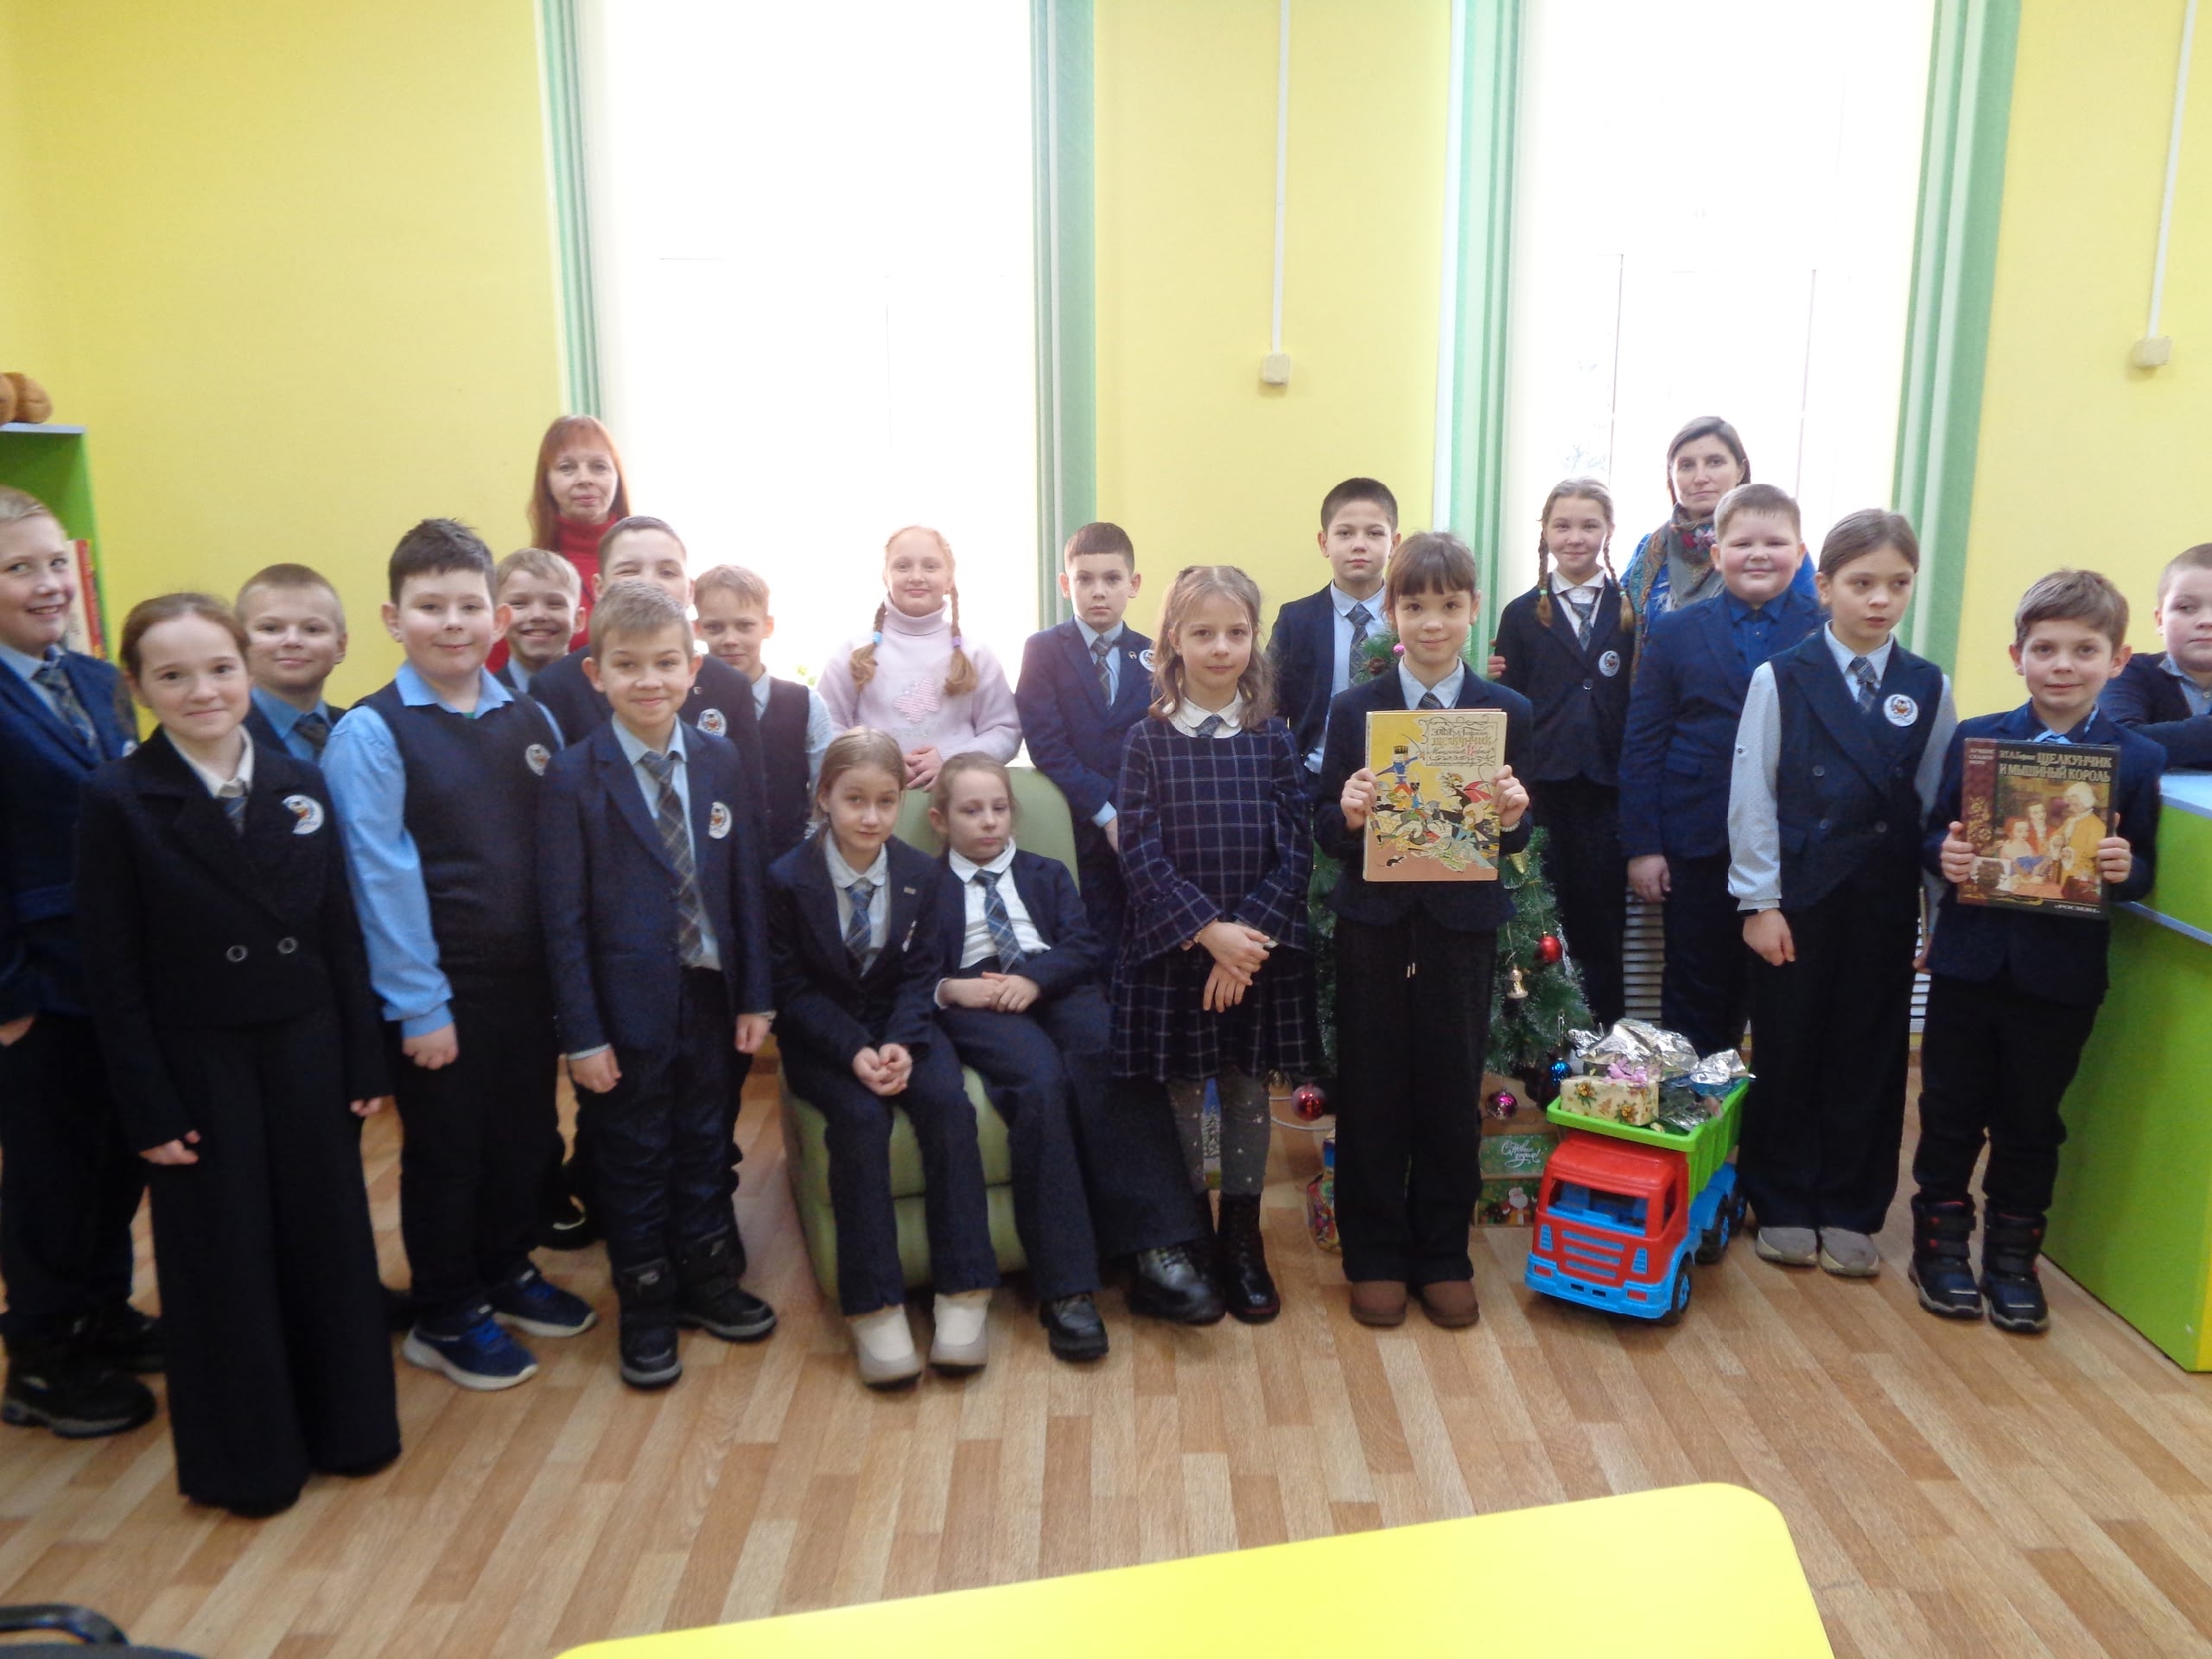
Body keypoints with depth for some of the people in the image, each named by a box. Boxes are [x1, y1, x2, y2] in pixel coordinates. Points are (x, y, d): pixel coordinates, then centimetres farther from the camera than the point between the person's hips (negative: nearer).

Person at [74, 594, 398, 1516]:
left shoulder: (302, 784, 1)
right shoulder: (118, 799, -8)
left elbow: (342, 935, 3)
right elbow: (114, 971, -8)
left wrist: (365, 1062, 2)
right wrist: (148, 1108, -10)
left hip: (306, 1049, 3)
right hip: (199, 1065, -3)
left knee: (327, 1239, 12)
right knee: (223, 1261, 9)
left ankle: (348, 1423, 31)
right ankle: (245, 1459, 28)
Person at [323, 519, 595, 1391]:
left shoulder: (530, 720, 5)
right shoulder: (370, 733, -10)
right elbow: (383, 879, -12)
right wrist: (420, 1005, -13)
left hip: (529, 975, 5)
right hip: (439, 989, -4)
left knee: (525, 1137, 18)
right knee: (445, 1152, 11)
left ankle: (508, 1275, 41)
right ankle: (446, 1319, 30)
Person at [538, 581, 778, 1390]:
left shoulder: (720, 763, 0)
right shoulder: (573, 778, -10)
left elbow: (747, 888, 3)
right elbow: (563, 917, -10)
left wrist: (755, 995, 1)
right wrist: (582, 1033, -12)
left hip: (712, 997, 4)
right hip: (626, 1009, -3)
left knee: (706, 1146, 17)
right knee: (633, 1159, 11)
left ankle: (707, 1279, 37)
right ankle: (645, 1308, 29)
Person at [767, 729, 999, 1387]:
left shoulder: (922, 873, -1)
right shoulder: (787, 879, -9)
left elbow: (921, 973, 0)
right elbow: (793, 988, -8)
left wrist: (901, 1044, -19)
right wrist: (854, 1051, -22)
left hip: (900, 1024, 2)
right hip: (820, 1036, -2)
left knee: (948, 1103, -26)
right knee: (860, 1116, -30)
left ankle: (963, 1296, -20)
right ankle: (873, 1308, -22)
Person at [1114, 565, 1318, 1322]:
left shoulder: (1273, 740, 2)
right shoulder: (1149, 740, -2)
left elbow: (1296, 850, -2)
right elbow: (1140, 854, -8)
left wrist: (1248, 934, -14)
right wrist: (1208, 933, -17)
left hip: (1259, 948, 1)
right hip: (1171, 948, -1)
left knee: (1247, 1090, 10)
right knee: (1181, 1094, 7)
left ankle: (1242, 1243, 25)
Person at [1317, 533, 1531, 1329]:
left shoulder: (1509, 712, 2)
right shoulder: (1354, 710, 0)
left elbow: (1516, 841, 3)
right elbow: (1326, 830, -1)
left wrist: (1511, 814, -19)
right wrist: (1348, 814, -22)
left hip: (1462, 926, 1)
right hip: (1373, 925, 0)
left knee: (1453, 1095, 9)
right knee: (1370, 1094, 7)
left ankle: (1444, 1258, 26)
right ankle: (1375, 1258, 23)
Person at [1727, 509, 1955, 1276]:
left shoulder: (1929, 688, 5)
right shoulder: (1781, 679, -4)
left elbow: (1937, 803, 7)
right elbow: (1751, 798, -5)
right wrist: (1759, 903, -8)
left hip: (1883, 902, 3)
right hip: (1797, 895, -2)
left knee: (1870, 1055, 8)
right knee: (1788, 1052, 6)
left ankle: (1849, 1211, 23)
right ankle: (1782, 1206, 21)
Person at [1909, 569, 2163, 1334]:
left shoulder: (2138, 759, -2)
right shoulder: (1973, 739, 0)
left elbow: (2141, 872, 1)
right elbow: (1934, 834, 4)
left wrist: (2125, 868, -20)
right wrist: (1943, 855, -17)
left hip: (2063, 974, 0)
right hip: (1969, 959, 1)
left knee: (2031, 1122, 13)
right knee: (1952, 1111, 12)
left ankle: (2012, 1255, 30)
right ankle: (1942, 1242, 28)